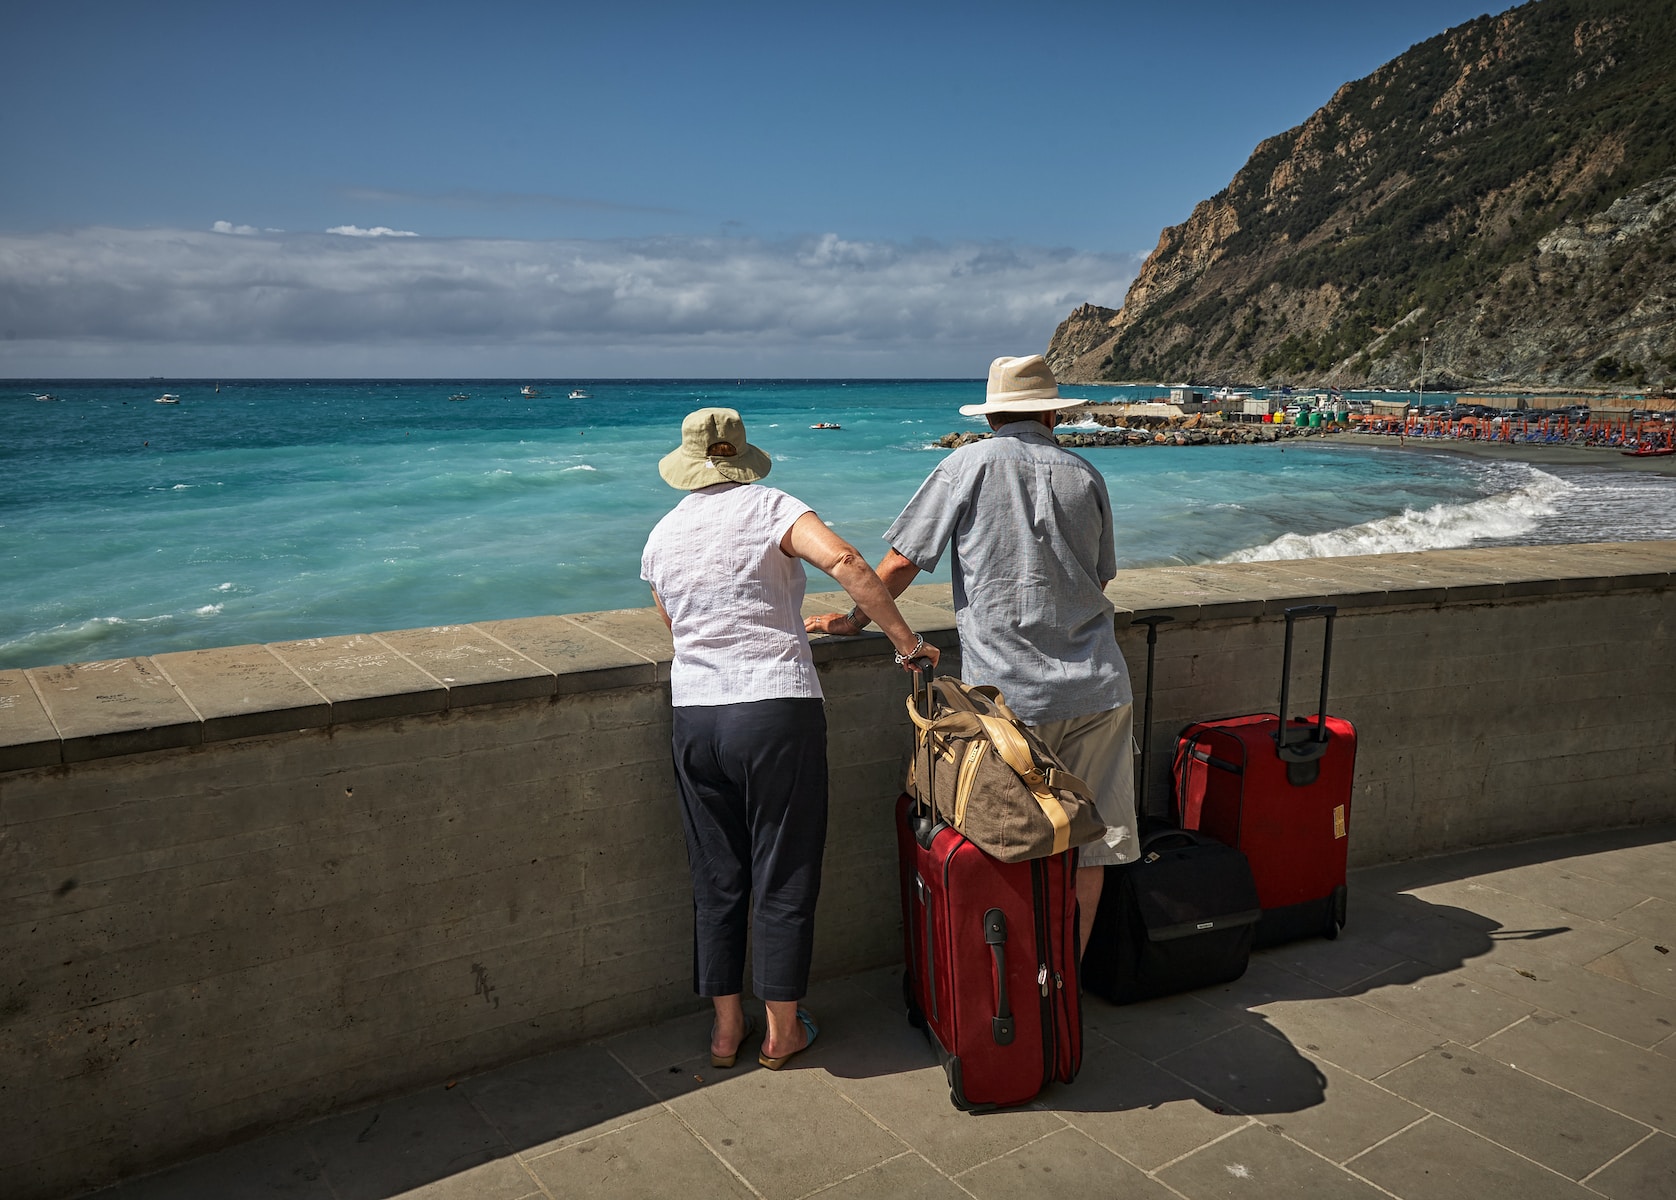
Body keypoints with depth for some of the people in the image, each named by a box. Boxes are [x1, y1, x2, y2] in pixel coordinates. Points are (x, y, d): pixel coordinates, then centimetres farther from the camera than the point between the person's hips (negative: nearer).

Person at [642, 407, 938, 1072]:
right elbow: (843, 560, -21)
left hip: (694, 718, 4)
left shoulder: (662, 536, 10)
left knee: (716, 878, 15)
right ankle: (782, 1029, 21)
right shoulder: (768, 507, -4)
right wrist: (907, 641, -14)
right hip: (778, 711, -4)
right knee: (783, 875, 9)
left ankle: (726, 1027, 27)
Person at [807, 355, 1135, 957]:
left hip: (1009, 694, -3)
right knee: (1088, 846, 11)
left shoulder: (970, 463, -1)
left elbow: (900, 562, -2)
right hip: (1096, 689, 3)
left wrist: (854, 619, 13)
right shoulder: (1085, 474, 9)